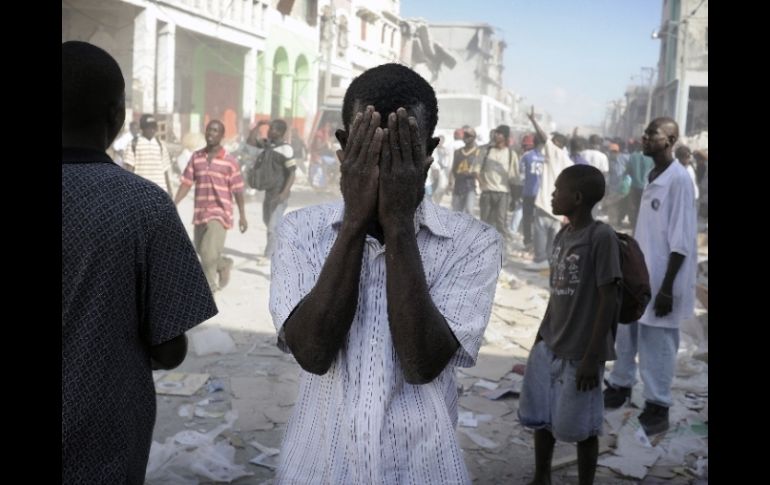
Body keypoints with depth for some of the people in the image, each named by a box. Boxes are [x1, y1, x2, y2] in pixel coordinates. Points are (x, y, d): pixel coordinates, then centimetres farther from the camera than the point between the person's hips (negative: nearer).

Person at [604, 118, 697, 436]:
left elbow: (681, 240, -18)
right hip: (638, 273, 8)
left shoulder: (679, 178, -16)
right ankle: (619, 387, 34)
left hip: (660, 279, -8)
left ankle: (657, 408, 14)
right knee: (626, 336, 17)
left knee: (657, 345, 1)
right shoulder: (653, 177, 10)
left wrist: (667, 287, -19)